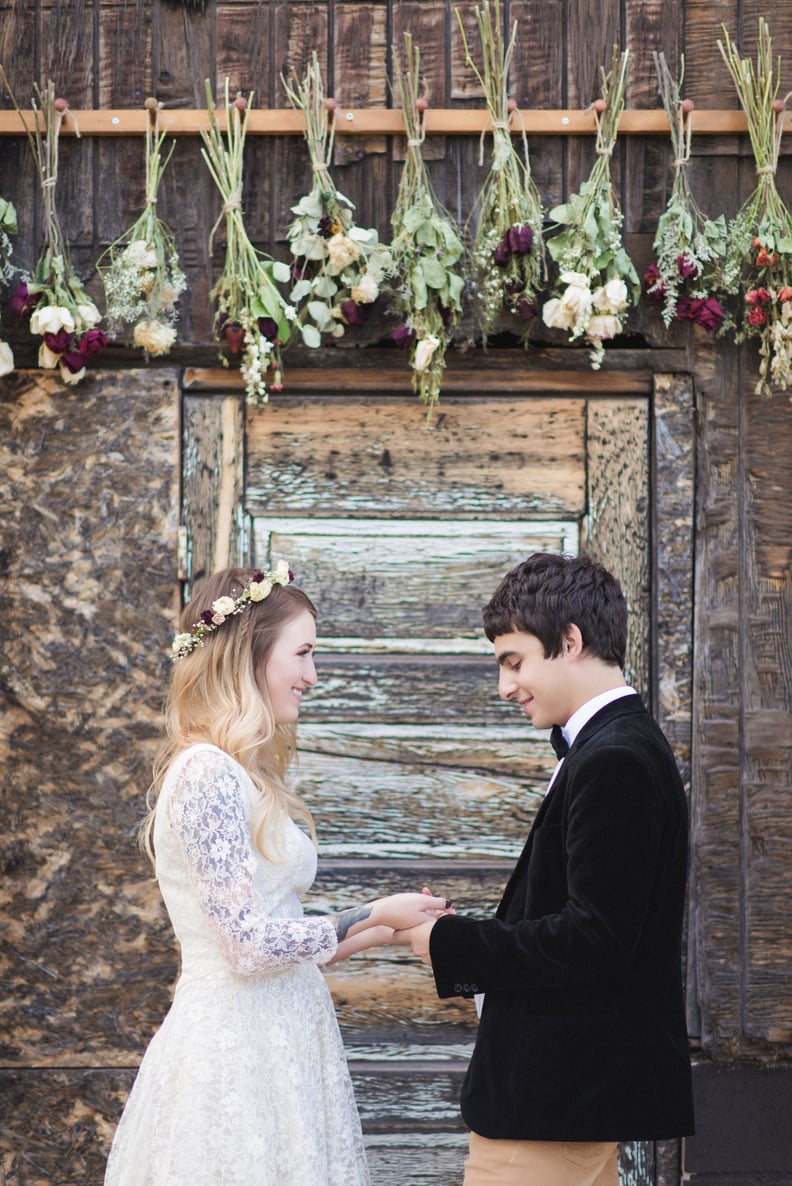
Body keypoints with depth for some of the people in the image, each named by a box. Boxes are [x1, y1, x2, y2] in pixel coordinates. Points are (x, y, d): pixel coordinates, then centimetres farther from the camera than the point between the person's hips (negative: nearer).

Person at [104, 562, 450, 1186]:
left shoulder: (243, 776, 14)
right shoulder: (207, 773, -14)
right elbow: (252, 944, -18)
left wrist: (383, 930, 14)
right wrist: (374, 914, -7)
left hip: (274, 1050, 9)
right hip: (235, 1057, -9)